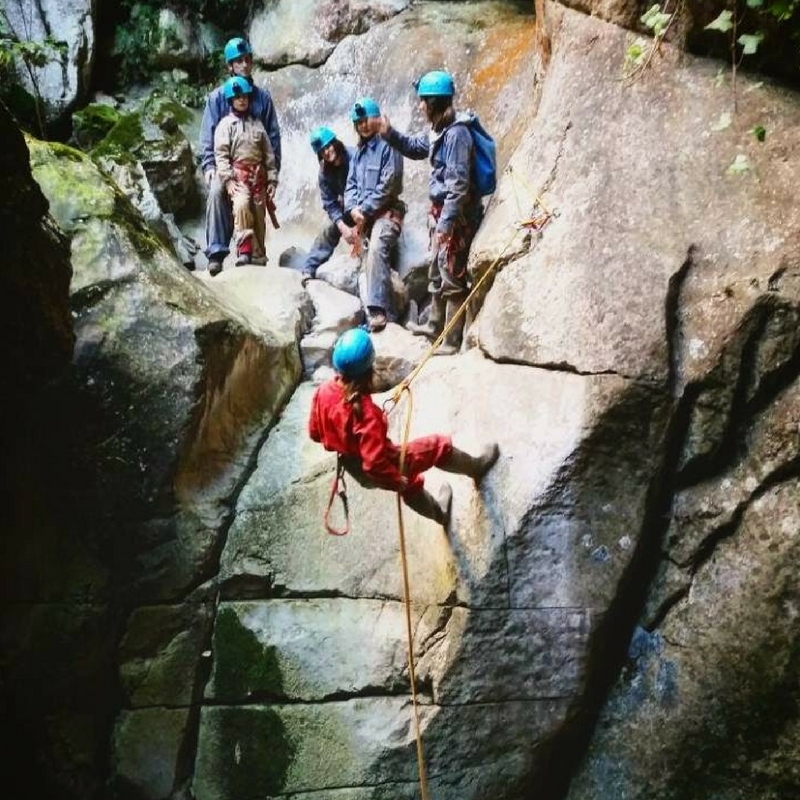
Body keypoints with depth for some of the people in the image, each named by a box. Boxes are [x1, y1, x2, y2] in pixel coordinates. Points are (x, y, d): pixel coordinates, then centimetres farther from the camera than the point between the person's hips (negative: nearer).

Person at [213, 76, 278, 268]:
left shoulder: (257, 124, 17)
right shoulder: (226, 124, 5)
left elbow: (269, 154, 16)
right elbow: (221, 154, -3)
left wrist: (272, 179, 9)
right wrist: (227, 179, -14)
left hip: (258, 175, 4)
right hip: (238, 174, -4)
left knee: (259, 215, 3)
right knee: (241, 205, -28)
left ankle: (258, 255, 13)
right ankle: (243, 251, -27)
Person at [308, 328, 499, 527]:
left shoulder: (323, 391, -17)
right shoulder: (365, 411, -38)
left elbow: (314, 432, 0)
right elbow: (375, 463, -35)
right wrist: (397, 481, -16)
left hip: (356, 470, 8)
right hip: (377, 472, -8)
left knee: (410, 483, 35)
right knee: (440, 445, 8)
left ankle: (438, 511, 61)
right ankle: (477, 467, 36)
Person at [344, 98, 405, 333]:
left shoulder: (387, 146, -5)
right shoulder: (358, 152, 20)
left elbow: (388, 184, -13)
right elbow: (351, 184, 17)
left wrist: (365, 210, -12)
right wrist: (353, 209, -3)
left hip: (386, 212, -8)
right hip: (363, 216, 8)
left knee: (376, 250, -30)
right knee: (370, 261, 3)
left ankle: (377, 309, -38)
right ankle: (385, 311, 5)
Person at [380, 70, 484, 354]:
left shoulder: (456, 133, -22)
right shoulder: (439, 130, 8)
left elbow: (458, 183, -26)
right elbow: (415, 147, 28)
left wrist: (446, 223, -27)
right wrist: (390, 133, 12)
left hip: (456, 215, -10)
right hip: (441, 210, 10)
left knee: (452, 278, -4)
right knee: (436, 272, 22)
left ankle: (453, 342, 3)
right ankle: (435, 325, 38)